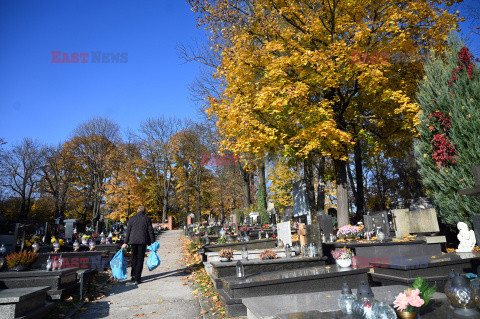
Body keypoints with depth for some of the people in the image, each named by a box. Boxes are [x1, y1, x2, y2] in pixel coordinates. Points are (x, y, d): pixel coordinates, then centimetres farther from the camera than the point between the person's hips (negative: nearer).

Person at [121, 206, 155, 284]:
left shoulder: (131, 219, 5)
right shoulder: (147, 219, 0)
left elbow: (128, 231, 5)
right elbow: (150, 231, -1)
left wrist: (125, 243, 10)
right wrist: (153, 242, 3)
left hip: (133, 240, 2)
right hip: (143, 241, -2)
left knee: (134, 258, 18)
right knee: (140, 259, 1)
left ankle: (133, 276, 24)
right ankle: (137, 279, -1)